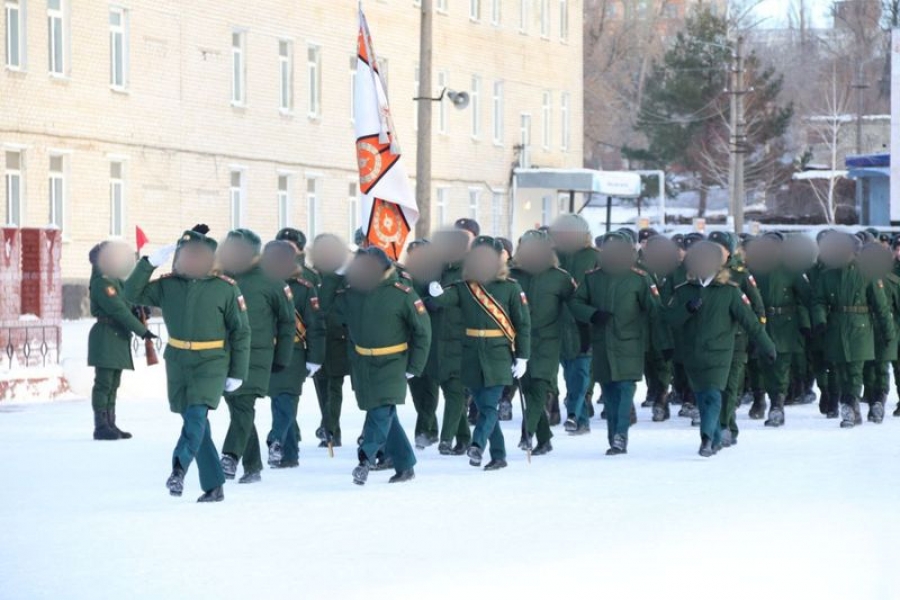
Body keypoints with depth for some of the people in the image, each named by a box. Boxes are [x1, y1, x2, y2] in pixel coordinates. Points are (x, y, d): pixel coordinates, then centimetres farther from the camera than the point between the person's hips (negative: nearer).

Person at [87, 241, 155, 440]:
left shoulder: (116, 281, 17)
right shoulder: (101, 283, -14)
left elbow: (130, 302, 18)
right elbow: (119, 310, -19)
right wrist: (142, 331, -18)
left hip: (119, 338, 10)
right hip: (106, 336, -10)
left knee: (113, 384, 11)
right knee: (104, 382, -7)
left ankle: (110, 424, 15)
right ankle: (101, 426, -6)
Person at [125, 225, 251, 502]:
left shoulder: (226, 289, -6)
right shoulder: (168, 285, 2)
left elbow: (241, 332, -2)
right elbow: (132, 294, -1)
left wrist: (237, 373, -4)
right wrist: (150, 263, -14)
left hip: (211, 363, -4)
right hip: (178, 362, 4)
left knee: (196, 415, -23)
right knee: (195, 422, 8)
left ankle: (179, 468, -35)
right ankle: (214, 486, 14)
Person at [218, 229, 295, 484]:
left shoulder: (270, 283, -3)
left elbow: (287, 321, 3)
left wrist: (281, 357, 1)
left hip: (256, 357, -5)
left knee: (243, 407, -16)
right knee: (238, 409, 8)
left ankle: (231, 457, -27)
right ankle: (252, 467, 16)